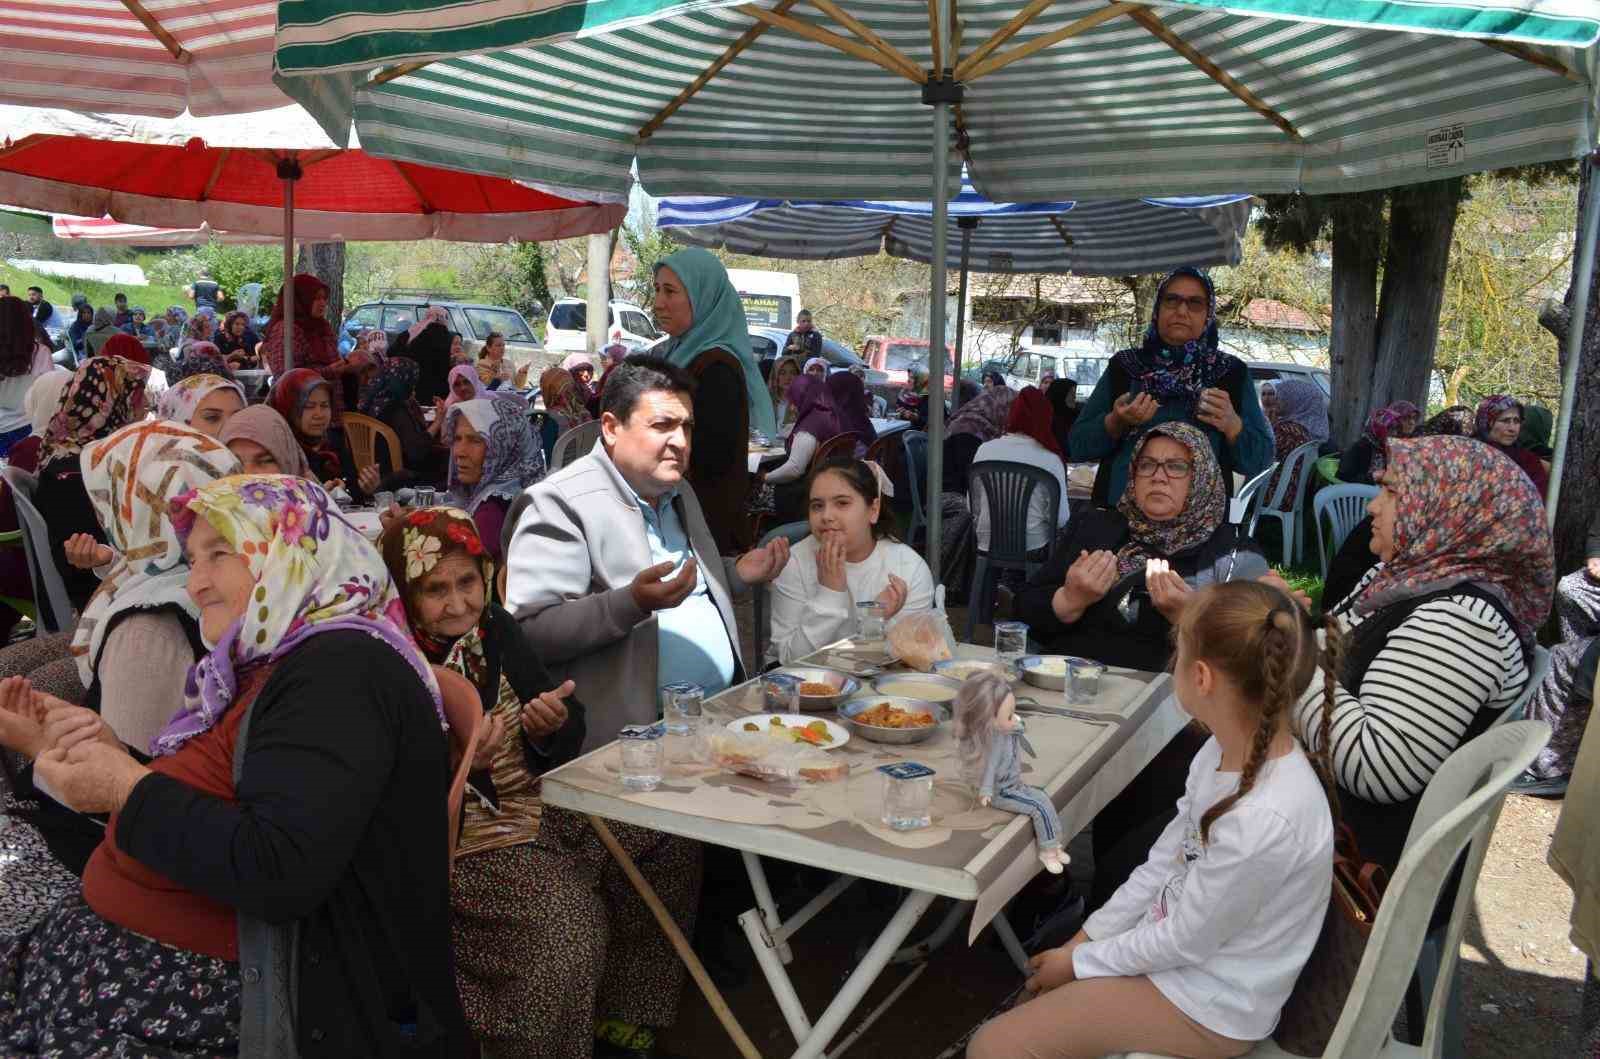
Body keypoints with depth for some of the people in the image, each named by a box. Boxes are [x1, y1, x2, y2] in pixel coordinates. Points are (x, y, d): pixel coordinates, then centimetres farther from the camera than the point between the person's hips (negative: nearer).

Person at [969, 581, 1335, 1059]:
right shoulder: (1225, 751, -8)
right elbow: (1163, 862, 3)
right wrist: (1084, 938, 3)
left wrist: (1081, 961, -9)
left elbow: (1184, 942, -23)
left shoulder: (1265, 820, -35)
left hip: (1209, 1001, -8)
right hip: (1173, 940, 8)